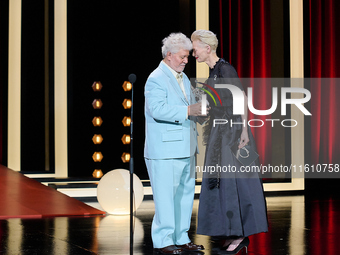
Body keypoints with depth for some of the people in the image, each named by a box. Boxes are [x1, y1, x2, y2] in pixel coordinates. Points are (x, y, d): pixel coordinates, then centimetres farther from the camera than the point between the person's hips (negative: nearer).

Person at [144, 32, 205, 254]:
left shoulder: (183, 78, 19)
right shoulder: (156, 79, -10)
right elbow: (158, 109, -24)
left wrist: (200, 109, 8)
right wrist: (187, 110, -29)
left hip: (185, 149, 9)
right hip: (165, 150, -9)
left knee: (185, 194, 12)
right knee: (165, 196, -5)